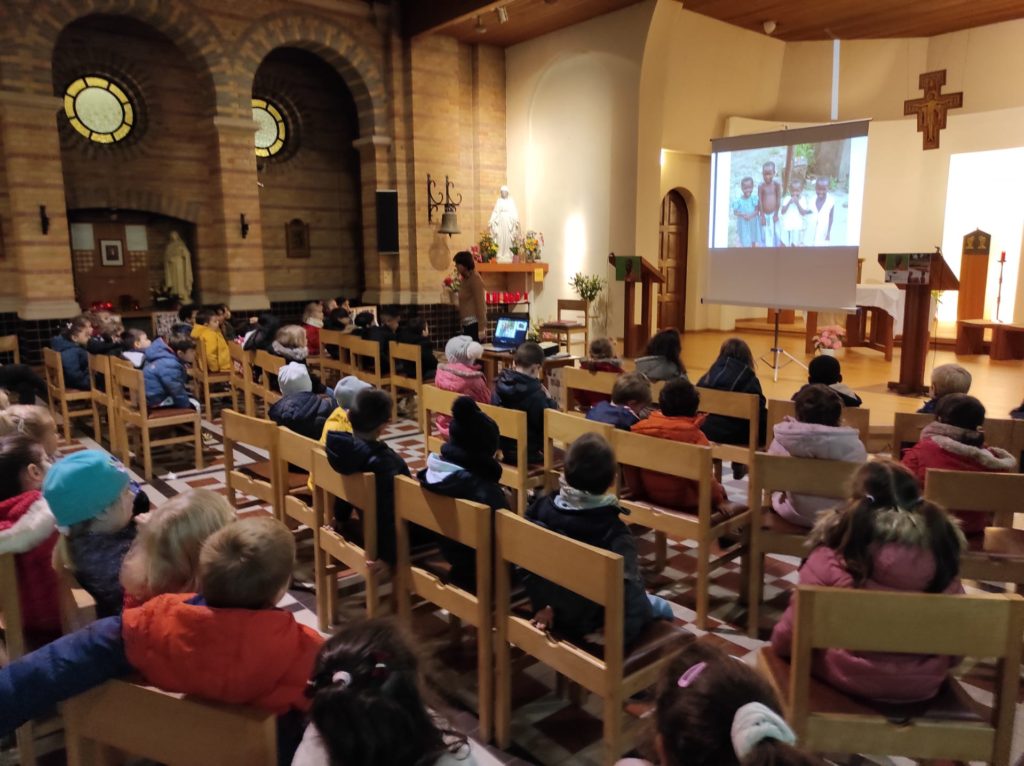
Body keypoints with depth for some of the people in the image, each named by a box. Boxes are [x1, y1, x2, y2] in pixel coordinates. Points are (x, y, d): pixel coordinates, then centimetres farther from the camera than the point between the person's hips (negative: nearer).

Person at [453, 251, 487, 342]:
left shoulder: (474, 279, -10)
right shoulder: (466, 279, 16)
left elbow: (480, 304, -16)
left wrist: (481, 328, -20)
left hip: (474, 324, -9)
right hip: (467, 324, 9)